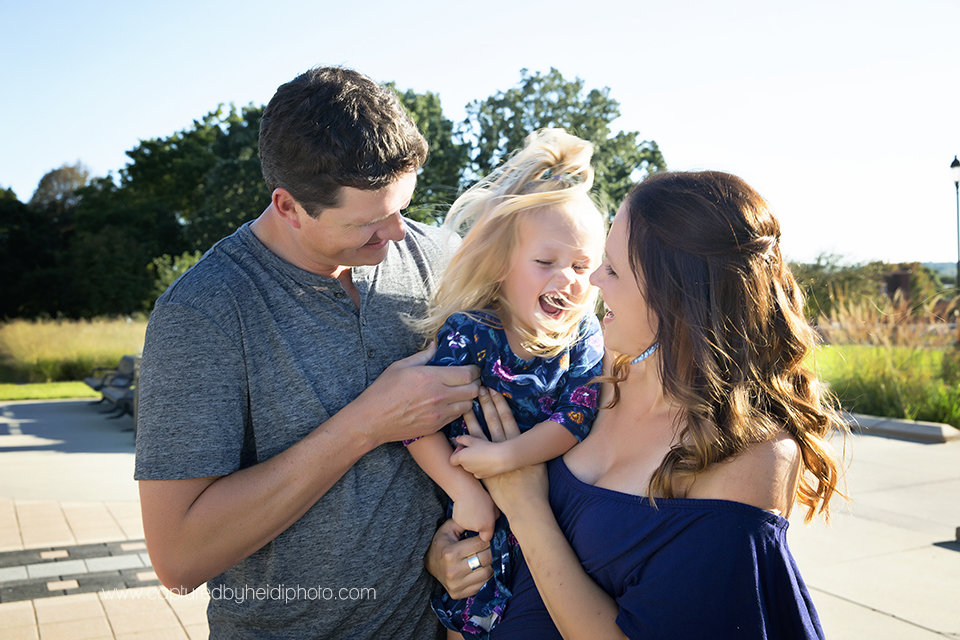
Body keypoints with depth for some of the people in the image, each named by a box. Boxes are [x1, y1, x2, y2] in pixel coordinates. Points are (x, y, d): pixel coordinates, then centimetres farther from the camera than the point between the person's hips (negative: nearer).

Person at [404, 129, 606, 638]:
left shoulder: (584, 336, -6)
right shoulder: (469, 333, -15)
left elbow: (579, 414, -18)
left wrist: (507, 455, -29)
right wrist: (464, 491, -22)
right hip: (482, 516, -2)